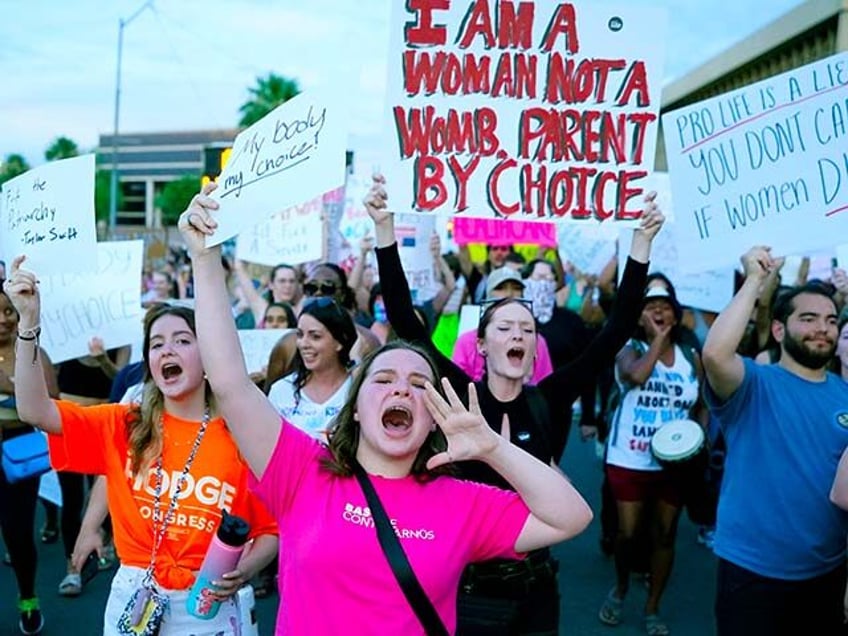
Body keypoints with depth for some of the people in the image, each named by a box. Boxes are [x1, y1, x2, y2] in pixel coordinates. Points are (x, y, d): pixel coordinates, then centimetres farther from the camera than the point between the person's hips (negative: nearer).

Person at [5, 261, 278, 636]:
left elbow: (272, 528, -3)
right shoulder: (123, 425, -1)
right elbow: (36, 411, -13)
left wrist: (245, 570, -22)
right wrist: (29, 319, -22)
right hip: (132, 600, 3)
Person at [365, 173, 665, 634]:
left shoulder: (549, 401, -4)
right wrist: (385, 229, -23)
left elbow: (617, 329, -7)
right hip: (468, 582, -2)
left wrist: (642, 242, -12)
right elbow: (406, 323, -16)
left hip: (534, 584, 2)